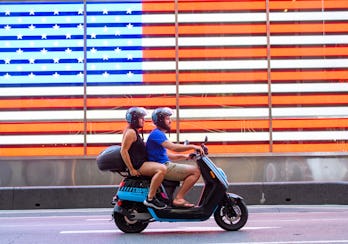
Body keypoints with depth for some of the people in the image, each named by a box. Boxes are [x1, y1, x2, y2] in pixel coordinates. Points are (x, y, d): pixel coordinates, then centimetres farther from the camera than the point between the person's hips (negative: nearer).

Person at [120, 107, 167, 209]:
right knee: (162, 169, -30)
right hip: (137, 165, -11)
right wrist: (132, 169, -22)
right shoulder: (131, 132, -12)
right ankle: (150, 198, -28)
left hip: (141, 163, 11)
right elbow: (123, 151, -20)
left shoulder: (134, 132, 19)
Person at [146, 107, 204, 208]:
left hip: (166, 165, 10)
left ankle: (179, 198, 6)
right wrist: (193, 146, -22)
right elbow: (173, 147, -25)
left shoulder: (159, 134, 22)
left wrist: (184, 156, 15)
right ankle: (178, 198, -14)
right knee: (196, 171, -15)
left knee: (194, 170, 14)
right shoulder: (156, 133, -12)